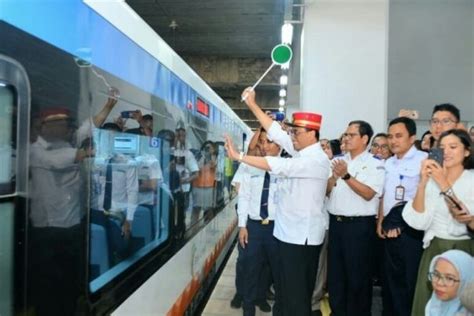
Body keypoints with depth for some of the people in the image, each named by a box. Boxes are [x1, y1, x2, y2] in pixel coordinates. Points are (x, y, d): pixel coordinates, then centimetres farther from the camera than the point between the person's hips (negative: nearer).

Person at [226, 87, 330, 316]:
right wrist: (252, 104, 7)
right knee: (296, 288, 20)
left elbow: (275, 165, -26)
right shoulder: (303, 152, 8)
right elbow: (275, 132, 8)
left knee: (295, 290, 1)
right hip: (292, 232, 9)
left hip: (301, 235, -9)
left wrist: (238, 156, -23)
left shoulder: (316, 160, -18)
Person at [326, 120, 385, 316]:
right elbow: (326, 190, 7)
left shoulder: (374, 164, -5)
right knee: (335, 272, 15)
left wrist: (347, 176, -22)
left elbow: (368, 194, -16)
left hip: (359, 225, -5)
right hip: (335, 222, 5)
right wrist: (334, 177, -11)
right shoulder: (338, 161, 10)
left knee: (357, 274, 6)